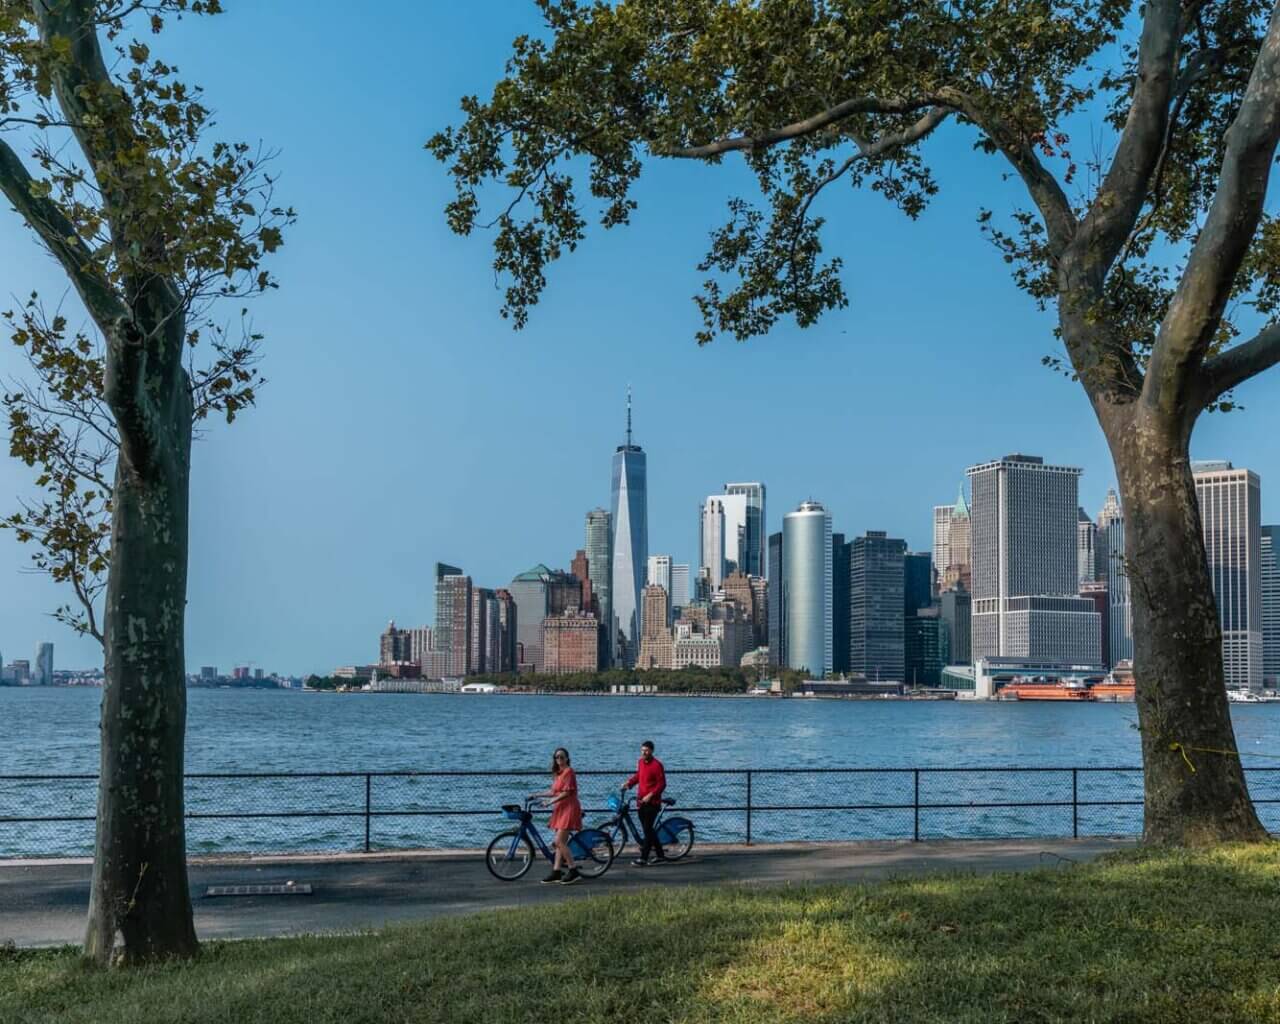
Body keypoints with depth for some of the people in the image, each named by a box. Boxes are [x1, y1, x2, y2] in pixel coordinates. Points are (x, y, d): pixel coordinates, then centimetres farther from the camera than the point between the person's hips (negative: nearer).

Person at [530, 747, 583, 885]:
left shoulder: (568, 771, -11)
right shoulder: (557, 773, 17)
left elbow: (566, 793, -17)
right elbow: (554, 792, 20)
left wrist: (550, 802, -21)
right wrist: (537, 795, 16)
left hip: (569, 809, -9)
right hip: (560, 809, 9)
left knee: (560, 841, -13)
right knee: (560, 842, 8)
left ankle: (574, 872, -10)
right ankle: (556, 872, 10)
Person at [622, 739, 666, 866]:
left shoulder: (656, 765, -13)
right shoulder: (640, 762, 8)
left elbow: (662, 784, -13)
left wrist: (650, 795, -20)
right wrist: (628, 784, 7)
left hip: (652, 802, -8)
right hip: (641, 801, 8)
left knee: (648, 829, -9)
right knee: (648, 829, 13)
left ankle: (643, 858, -9)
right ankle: (660, 854, 24)